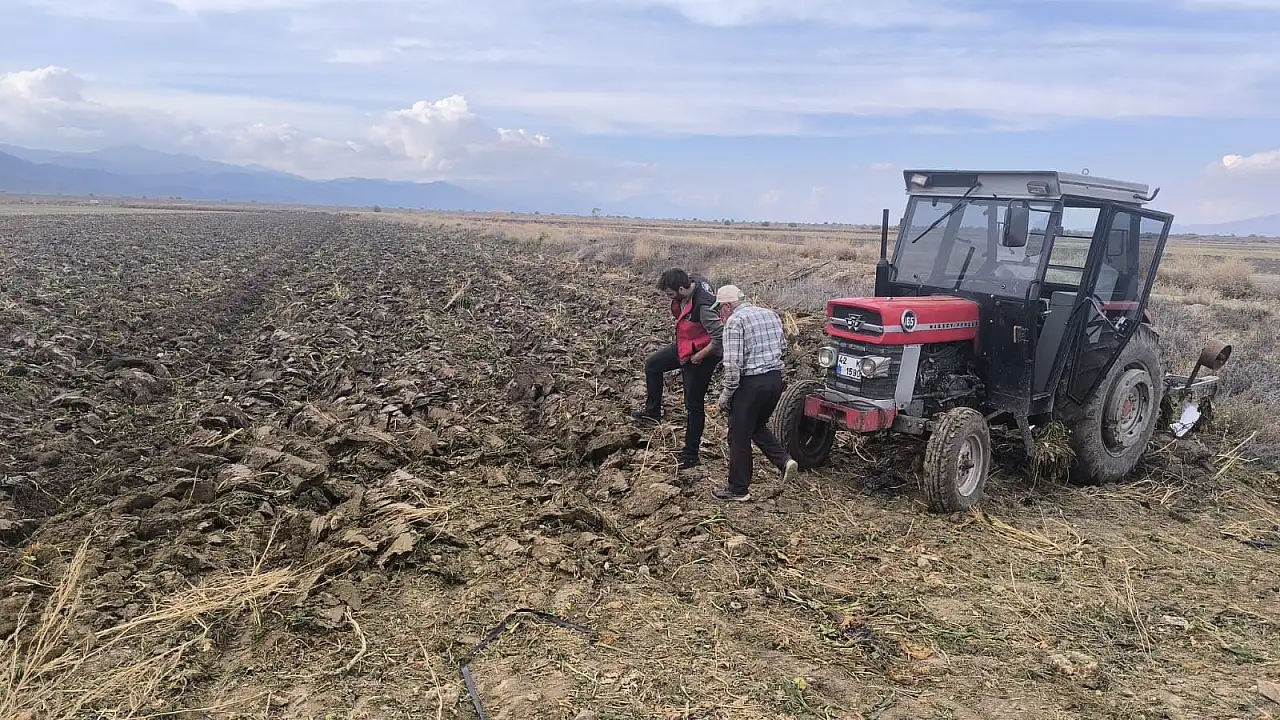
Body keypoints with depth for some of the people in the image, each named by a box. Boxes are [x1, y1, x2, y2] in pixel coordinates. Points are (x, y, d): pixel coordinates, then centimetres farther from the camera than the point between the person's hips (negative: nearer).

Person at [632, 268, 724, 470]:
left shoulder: (703, 306, -35)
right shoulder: (691, 280, -9)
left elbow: (720, 337, -36)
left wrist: (700, 355, -22)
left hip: (701, 356, -9)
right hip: (684, 346, 9)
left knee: (694, 405, 2)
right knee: (652, 364, 18)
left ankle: (690, 455, 16)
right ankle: (652, 413, 29)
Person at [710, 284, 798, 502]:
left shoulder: (735, 321, -12)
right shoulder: (770, 314, 12)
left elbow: (733, 363, -18)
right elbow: (783, 347, 19)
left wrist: (726, 394, -10)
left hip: (751, 383, -8)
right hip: (776, 378, 8)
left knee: (739, 436, 5)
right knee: (758, 426, 26)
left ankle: (738, 489, 15)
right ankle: (784, 460, 8)